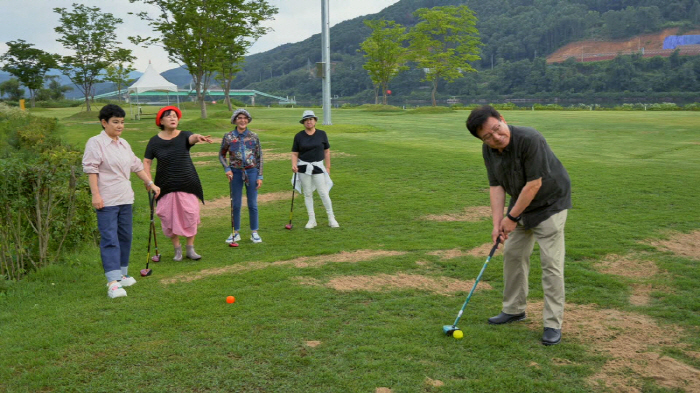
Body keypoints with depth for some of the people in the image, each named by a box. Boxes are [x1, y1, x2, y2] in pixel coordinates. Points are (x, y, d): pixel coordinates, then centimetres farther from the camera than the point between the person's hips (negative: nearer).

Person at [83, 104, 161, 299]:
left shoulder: (124, 144, 14)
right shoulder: (96, 143, -7)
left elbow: (136, 166, 22)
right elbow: (91, 170, -12)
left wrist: (150, 183, 18)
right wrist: (95, 195, -19)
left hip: (125, 198, 8)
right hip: (106, 201, -8)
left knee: (125, 237, 13)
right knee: (110, 239, -11)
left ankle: (121, 274, 25)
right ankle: (113, 282, -14)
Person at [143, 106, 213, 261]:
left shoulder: (184, 136, -3)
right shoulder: (155, 141, -1)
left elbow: (192, 138, -26)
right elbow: (147, 161, 1)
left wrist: (198, 137, -50)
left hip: (188, 184, 0)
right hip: (166, 186, 0)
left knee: (191, 215, 0)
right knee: (169, 217, 2)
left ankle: (190, 248, 15)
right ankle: (177, 248, 19)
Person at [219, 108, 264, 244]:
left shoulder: (254, 137, 1)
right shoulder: (228, 137, 1)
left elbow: (259, 157, 3)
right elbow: (221, 155, 11)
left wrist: (260, 176, -1)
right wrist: (227, 168, -5)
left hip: (251, 172, 0)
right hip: (236, 172, 0)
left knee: (253, 204, 4)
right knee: (236, 204, 6)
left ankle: (254, 233, 15)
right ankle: (236, 233, 17)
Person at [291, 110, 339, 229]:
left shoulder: (321, 134, 2)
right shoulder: (299, 136, 2)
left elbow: (327, 151, 6)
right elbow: (295, 153, 3)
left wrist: (328, 167, 3)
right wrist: (294, 165, -14)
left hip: (318, 167, -1)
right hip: (303, 167, 1)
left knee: (323, 193, -2)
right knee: (307, 194, 6)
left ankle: (331, 219, 9)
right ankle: (312, 220, 15)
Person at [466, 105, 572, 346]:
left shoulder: (529, 139, -31)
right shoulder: (489, 150, -9)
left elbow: (534, 184, -28)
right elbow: (496, 187, -4)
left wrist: (512, 217, -19)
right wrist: (497, 223, -12)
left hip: (550, 203, -7)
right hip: (521, 203, 7)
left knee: (551, 262, -8)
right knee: (512, 254, 11)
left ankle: (553, 323, 1)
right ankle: (514, 309, 27)